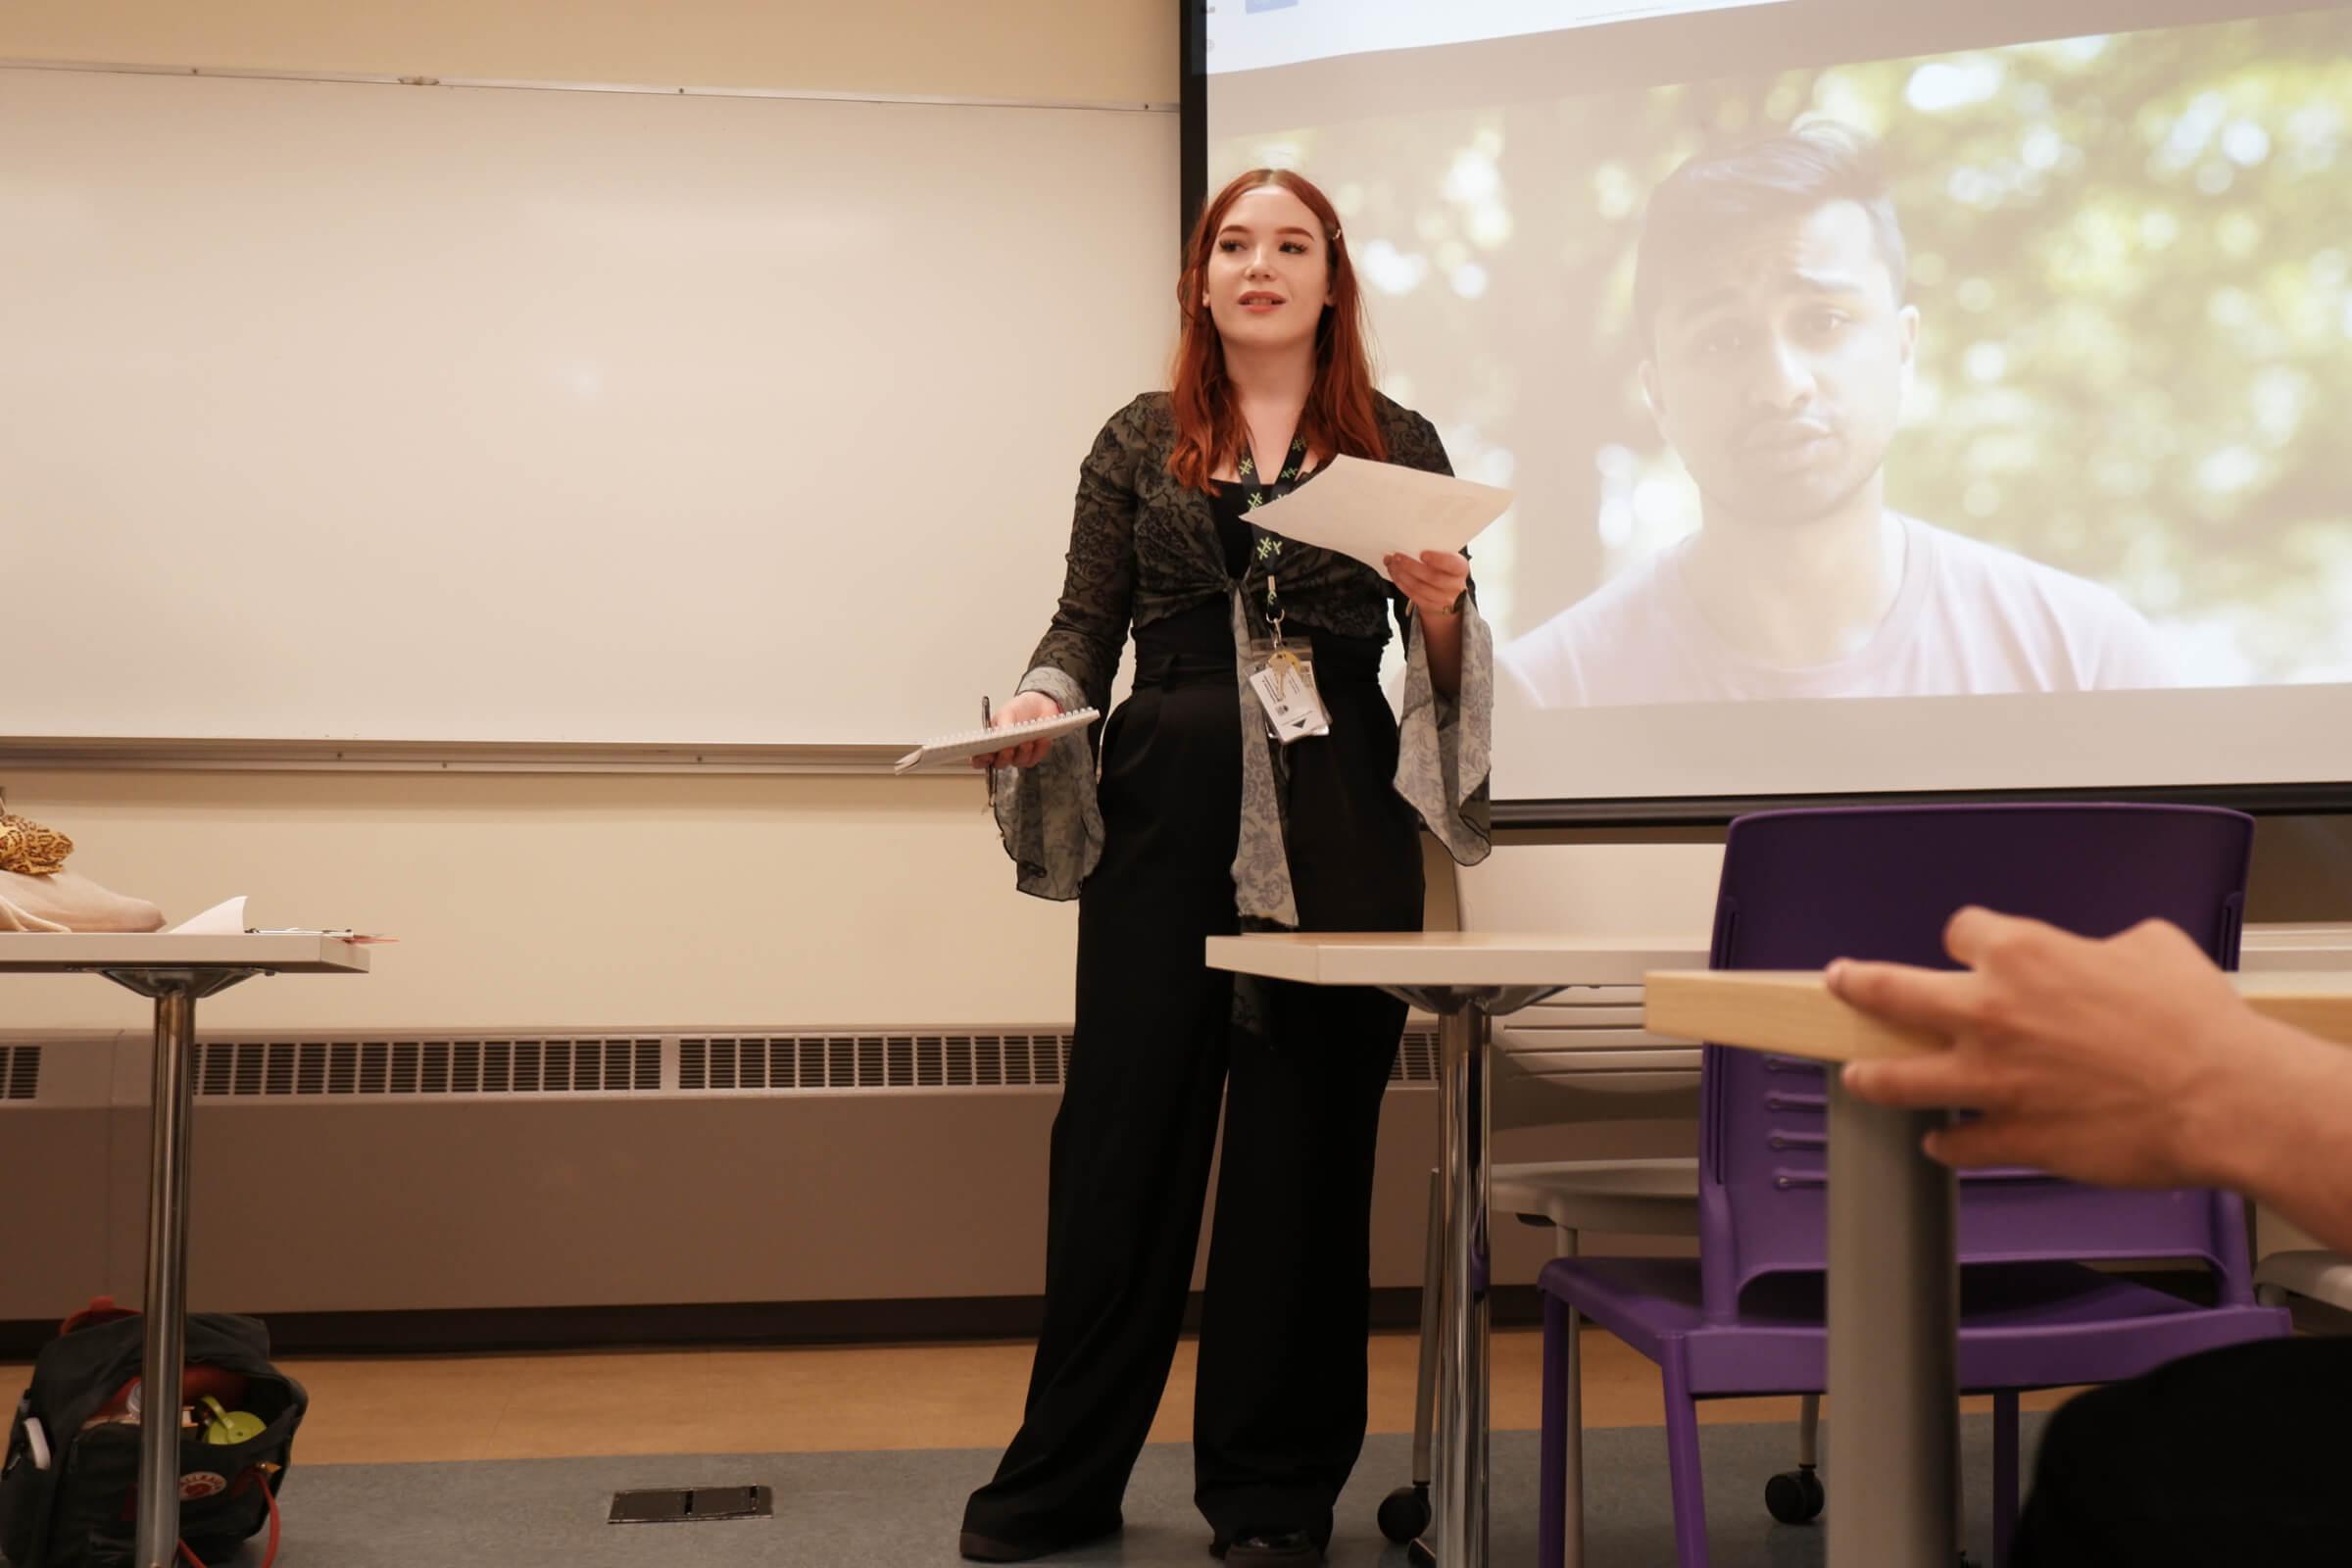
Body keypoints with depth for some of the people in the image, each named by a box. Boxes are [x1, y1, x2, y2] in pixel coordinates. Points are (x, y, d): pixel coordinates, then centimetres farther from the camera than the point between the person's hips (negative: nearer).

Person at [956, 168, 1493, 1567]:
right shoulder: (1141, 443, 12)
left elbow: (1449, 669, 10)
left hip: (1339, 834, 0)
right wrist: (1040, 703, -12)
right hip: (1168, 818, 0)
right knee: (1124, 1128, 2)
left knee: (1308, 1146, 3)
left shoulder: (1400, 446, 10)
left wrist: (1439, 611, -11)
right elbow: (1087, 623, 8)